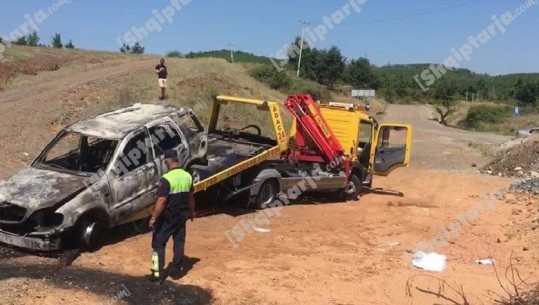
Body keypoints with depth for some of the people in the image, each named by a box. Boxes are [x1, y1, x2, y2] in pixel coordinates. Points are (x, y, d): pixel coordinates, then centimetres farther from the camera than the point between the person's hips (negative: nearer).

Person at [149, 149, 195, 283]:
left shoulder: (167, 178, -21)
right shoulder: (188, 176, 1)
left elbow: (161, 201, -23)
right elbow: (190, 196, 12)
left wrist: (153, 218, -16)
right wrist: (191, 212, 25)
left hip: (168, 216, -6)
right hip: (182, 215, 6)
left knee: (158, 243, 5)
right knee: (179, 242, 16)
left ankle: (158, 274, 4)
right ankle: (176, 270, 24)